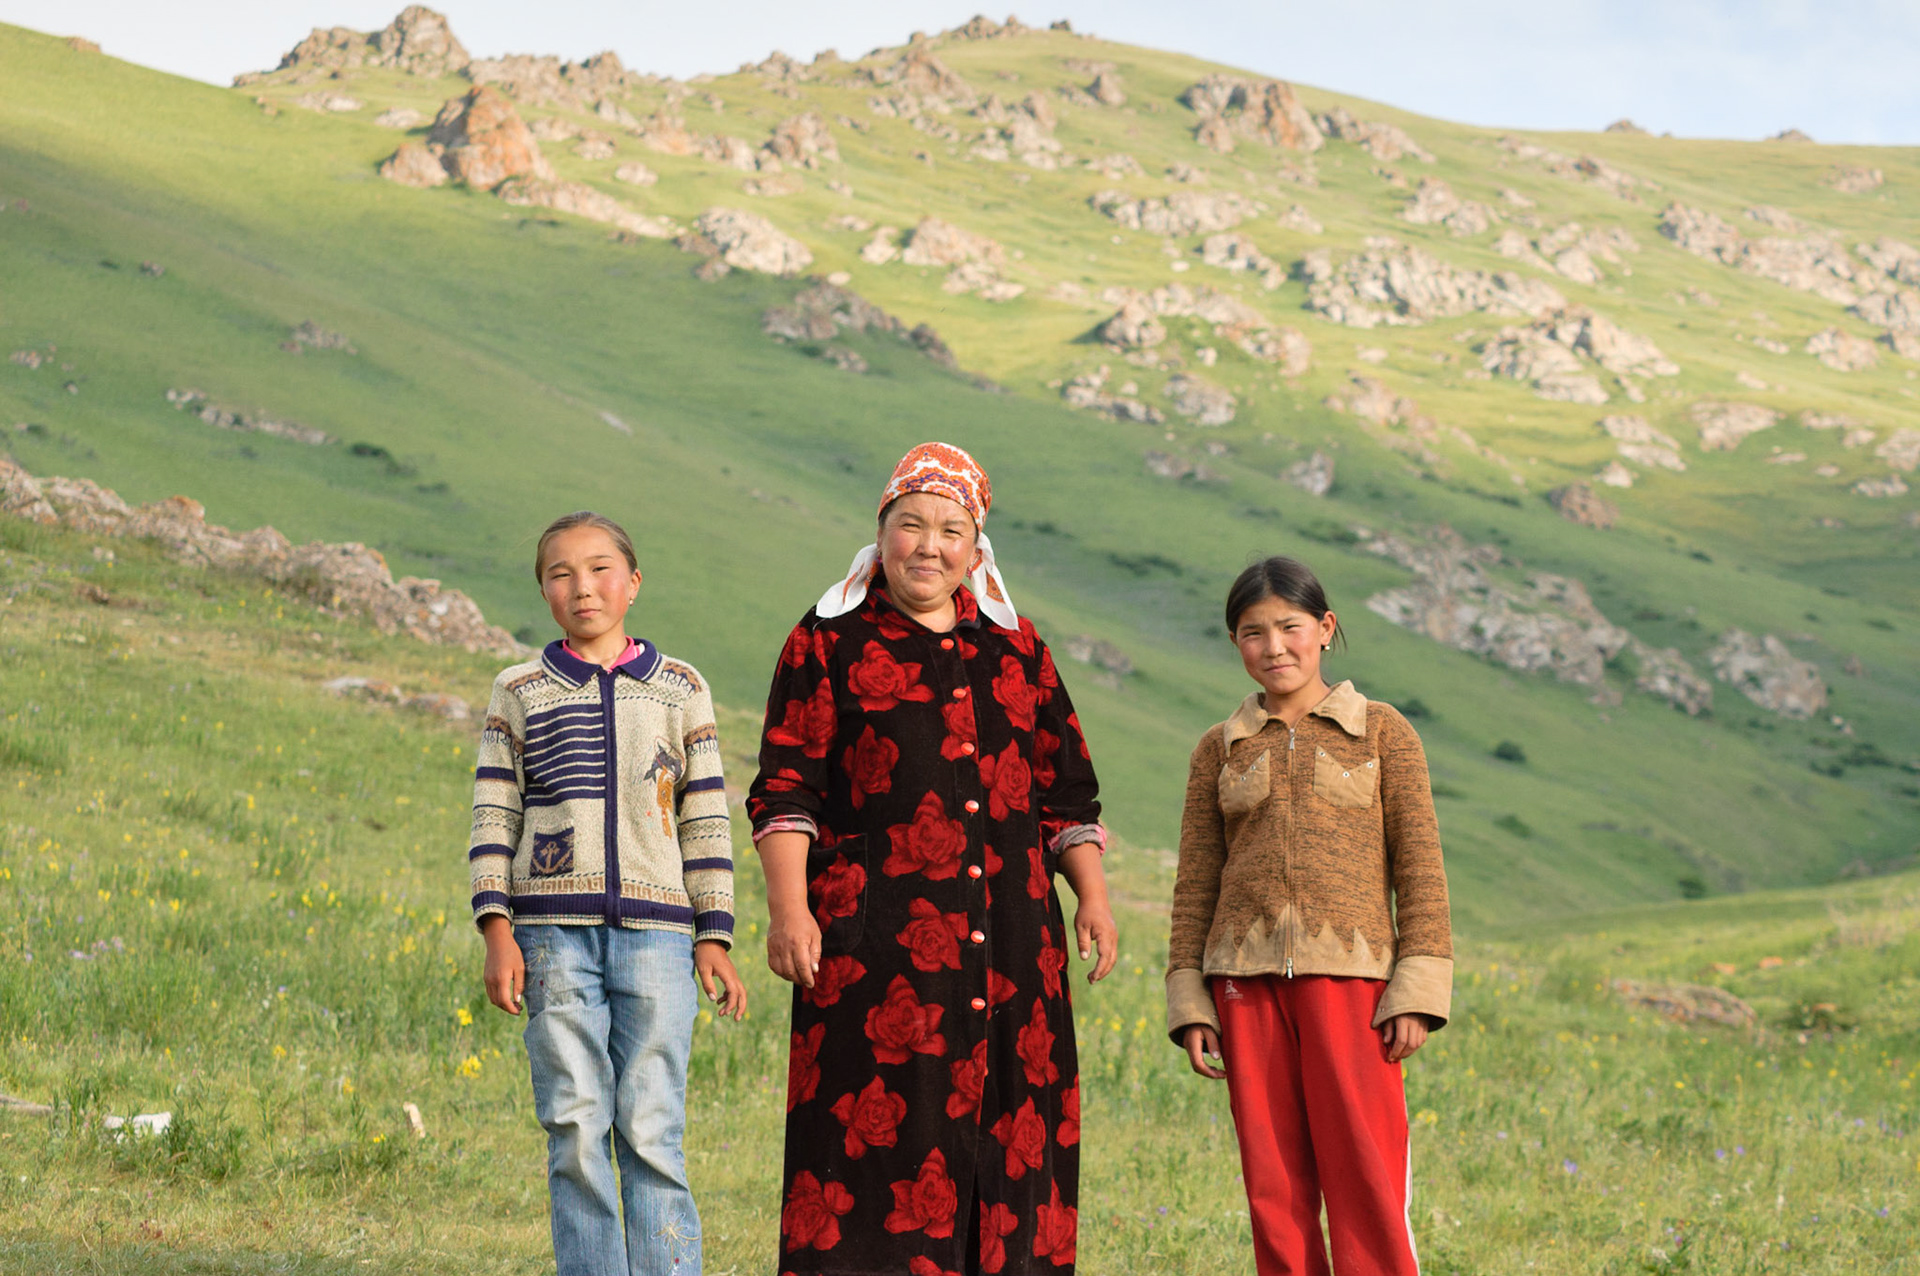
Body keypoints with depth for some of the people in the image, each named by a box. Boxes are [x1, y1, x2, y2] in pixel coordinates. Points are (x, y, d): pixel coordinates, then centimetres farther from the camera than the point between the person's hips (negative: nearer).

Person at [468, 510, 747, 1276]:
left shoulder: (679, 689, 12)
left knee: (651, 1133, -6)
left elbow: (705, 818, 11)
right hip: (554, 933, 0)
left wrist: (714, 938, 5)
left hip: (655, 930, 0)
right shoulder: (518, 694, 11)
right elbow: (494, 816, 8)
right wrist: (497, 932, -2)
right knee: (575, 1132, -2)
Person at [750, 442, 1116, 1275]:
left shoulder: (1016, 651, 18)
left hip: (1009, 940, 4)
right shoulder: (829, 645, 6)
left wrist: (1092, 894, 8)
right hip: (880, 940, -4)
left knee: (1012, 1129, 1)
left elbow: (1065, 794, 21)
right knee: (878, 1137, -8)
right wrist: (788, 908, -12)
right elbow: (785, 792, 0)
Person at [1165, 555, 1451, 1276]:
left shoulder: (1381, 732, 7)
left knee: (1365, 1178, -8)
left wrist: (1418, 992, -5)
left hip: (1349, 975, -2)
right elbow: (1195, 885, 13)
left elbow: (1419, 867, 4)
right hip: (1247, 975, 2)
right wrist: (1189, 1005, 5)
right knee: (1273, 1184, 1)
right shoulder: (1220, 750, 13)